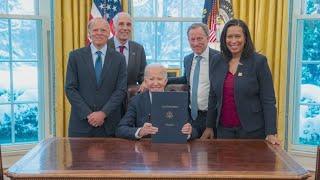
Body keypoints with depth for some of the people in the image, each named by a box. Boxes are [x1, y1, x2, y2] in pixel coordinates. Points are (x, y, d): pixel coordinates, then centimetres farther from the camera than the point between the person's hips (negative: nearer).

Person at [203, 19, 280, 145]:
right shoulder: (217, 60, 3)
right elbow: (213, 97, 9)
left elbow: (268, 100, -9)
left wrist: (271, 133, -15)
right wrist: (209, 126, 9)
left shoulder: (259, 61, -8)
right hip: (224, 129, 3)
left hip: (251, 130, -3)